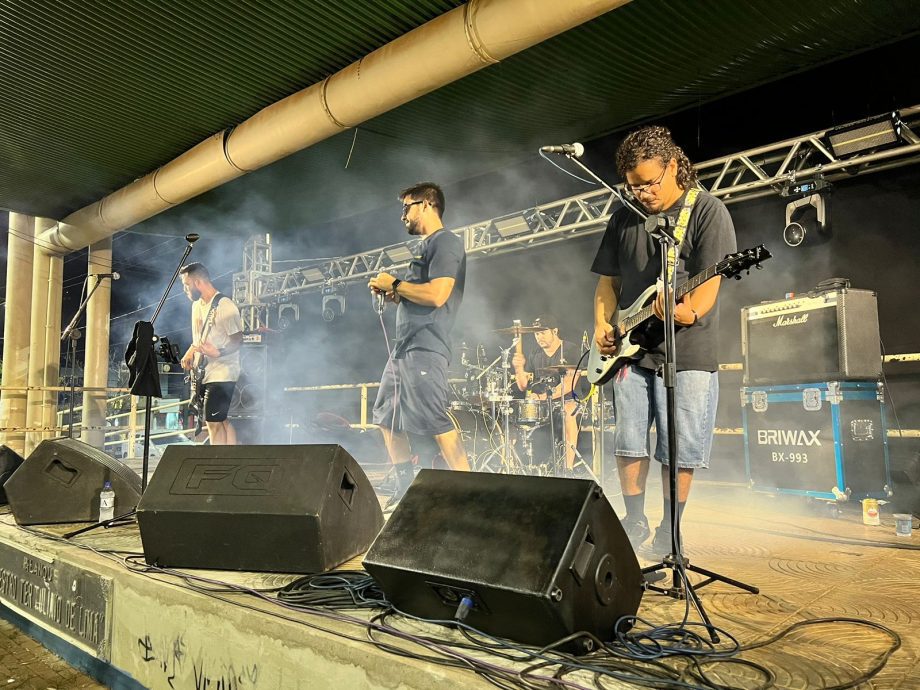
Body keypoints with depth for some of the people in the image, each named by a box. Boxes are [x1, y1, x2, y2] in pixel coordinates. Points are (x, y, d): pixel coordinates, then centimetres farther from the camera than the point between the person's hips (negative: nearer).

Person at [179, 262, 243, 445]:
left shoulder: (224, 306, -15)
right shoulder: (197, 305, 14)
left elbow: (238, 340, -16)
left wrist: (217, 353, -31)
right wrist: (190, 353, 7)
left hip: (221, 374, -9)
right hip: (203, 373, 9)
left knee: (214, 422, -9)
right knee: (221, 421, 11)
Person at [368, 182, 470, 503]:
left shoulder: (445, 242, -8)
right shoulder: (425, 246, 23)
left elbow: (436, 295, -22)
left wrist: (395, 284, -10)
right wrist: (391, 294, 9)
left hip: (424, 349, -11)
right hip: (402, 347, 11)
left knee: (435, 421, -14)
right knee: (386, 417, 14)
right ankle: (405, 486, 22)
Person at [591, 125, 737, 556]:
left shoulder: (707, 211, -2)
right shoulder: (624, 219, 12)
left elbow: (709, 280, -10)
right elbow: (607, 281, 16)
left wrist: (688, 312, -30)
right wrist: (602, 327, 0)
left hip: (687, 350, -4)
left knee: (680, 449, 1)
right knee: (629, 442, 6)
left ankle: (670, 531, 17)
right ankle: (634, 521, 22)